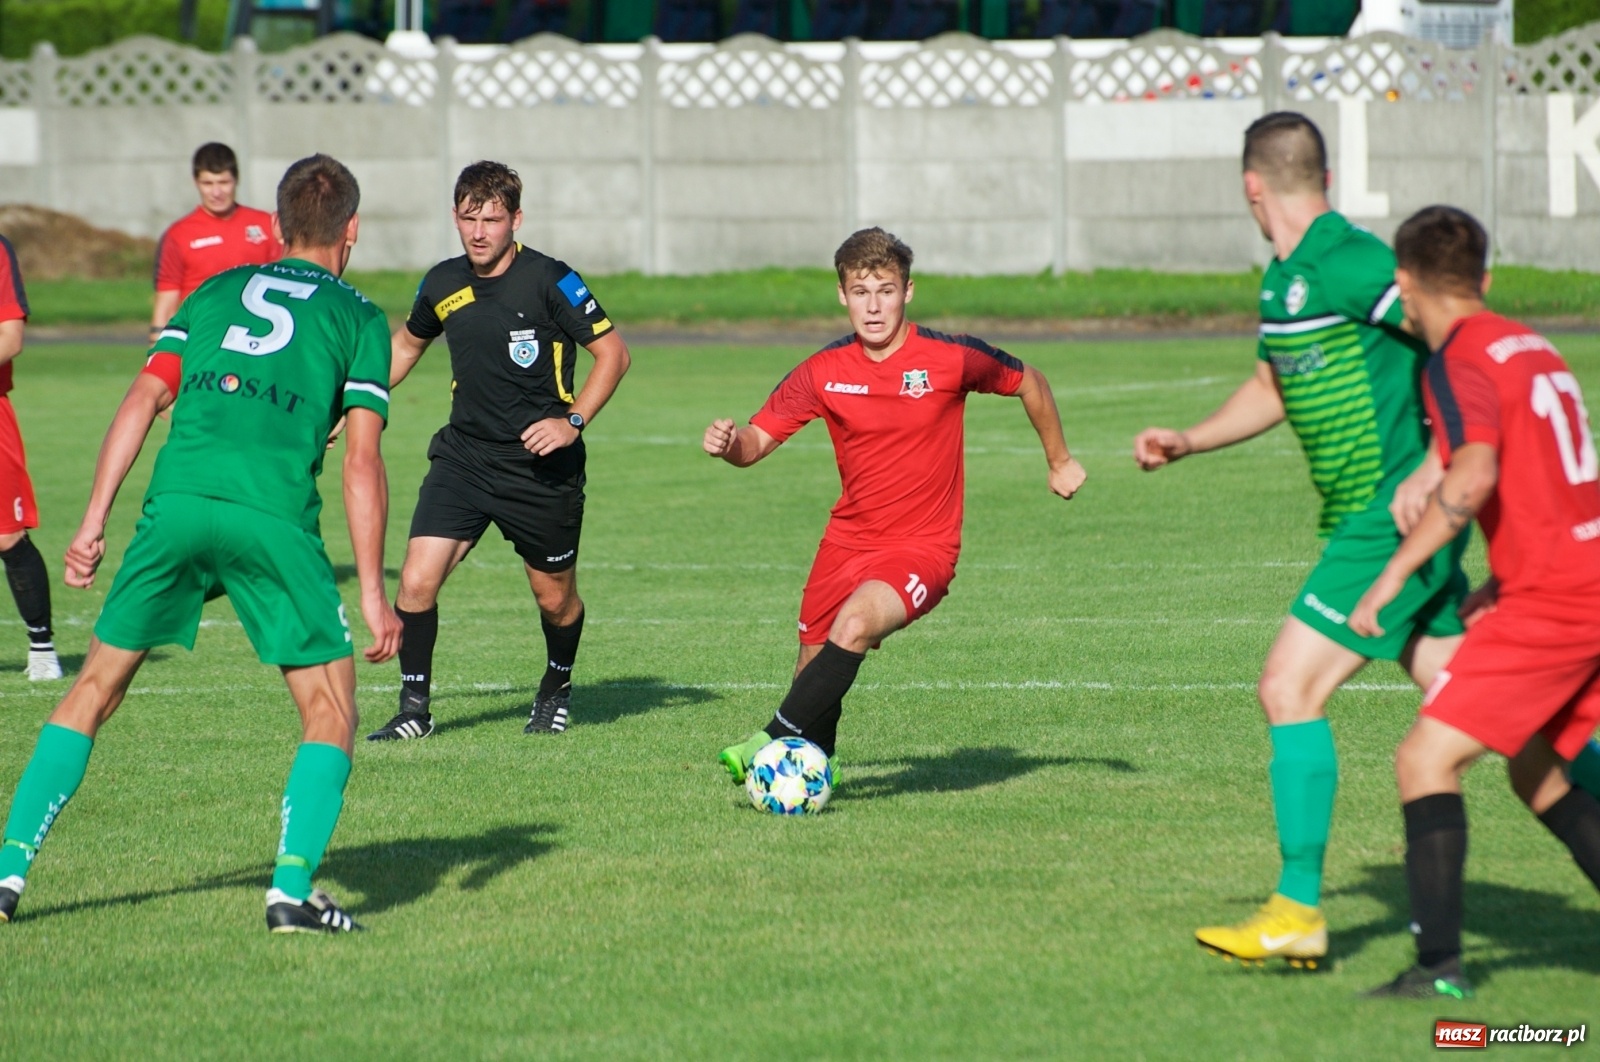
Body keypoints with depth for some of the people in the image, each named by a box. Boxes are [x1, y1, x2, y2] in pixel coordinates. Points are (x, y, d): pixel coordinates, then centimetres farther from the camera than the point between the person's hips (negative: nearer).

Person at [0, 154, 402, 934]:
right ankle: (293, 887, -7)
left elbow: (143, 400, 11)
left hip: (177, 502, 3)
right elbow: (362, 460, 4)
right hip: (275, 514, -3)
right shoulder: (358, 318, 13)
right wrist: (373, 592, 5)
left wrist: (94, 521, 9)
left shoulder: (215, 291, 24)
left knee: (94, 691, 15)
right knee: (330, 714, 9)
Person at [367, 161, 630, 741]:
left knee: (555, 598, 10)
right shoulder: (443, 284, 3)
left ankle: (557, 689, 40)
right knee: (416, 580, -12)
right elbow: (407, 345, 23)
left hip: (541, 466, -3)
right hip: (463, 455, 3)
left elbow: (612, 352, -7)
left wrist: (572, 421, -18)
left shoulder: (550, 281, -12)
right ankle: (414, 709, 2)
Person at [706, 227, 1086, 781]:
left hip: (922, 547, -4)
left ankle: (777, 743, -27)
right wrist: (729, 443, -22)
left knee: (855, 624, -31)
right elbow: (758, 440, 2)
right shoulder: (822, 372, -2)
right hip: (847, 542, 4)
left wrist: (1060, 461, 17)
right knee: (814, 660, 7)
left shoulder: (951, 358, -10)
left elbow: (1029, 382, 8)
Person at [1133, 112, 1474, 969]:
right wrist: (1185, 443, 18)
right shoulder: (1284, 278, 13)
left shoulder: (1348, 264, -17)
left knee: (1290, 690, -9)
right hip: (1362, 517, 9)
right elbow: (1274, 388, 29)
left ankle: (1299, 912, -7)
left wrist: (1433, 470, -25)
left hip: (1394, 517, -9)